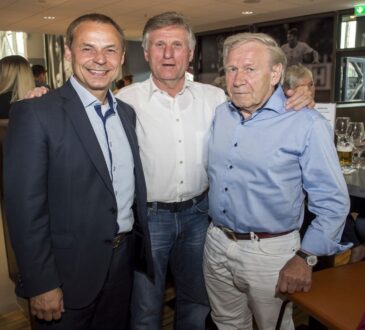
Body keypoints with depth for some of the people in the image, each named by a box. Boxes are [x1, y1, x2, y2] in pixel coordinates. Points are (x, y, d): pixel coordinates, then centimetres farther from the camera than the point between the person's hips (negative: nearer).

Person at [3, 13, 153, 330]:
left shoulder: (127, 113, 5)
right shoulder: (36, 113, -16)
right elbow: (25, 206, -17)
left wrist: (140, 246, 8)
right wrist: (41, 284, -16)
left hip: (124, 260, 6)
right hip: (68, 271, -6)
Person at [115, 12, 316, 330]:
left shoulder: (214, 97, 0)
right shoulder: (127, 100, -8)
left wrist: (296, 100, -10)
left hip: (197, 212, 3)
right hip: (148, 216, -2)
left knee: (196, 302, 23)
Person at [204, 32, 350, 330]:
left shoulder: (307, 124, -16)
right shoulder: (221, 114, 2)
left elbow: (332, 202, -13)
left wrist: (305, 258, -16)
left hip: (270, 252, -5)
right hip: (216, 243, 5)